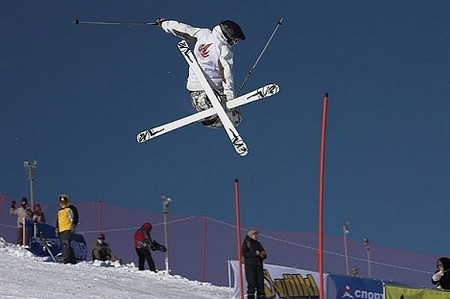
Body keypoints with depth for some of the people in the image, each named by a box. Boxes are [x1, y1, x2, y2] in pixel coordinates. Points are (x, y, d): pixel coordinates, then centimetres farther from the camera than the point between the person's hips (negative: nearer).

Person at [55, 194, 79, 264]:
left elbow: (75, 218, -2)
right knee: (63, 245, 2)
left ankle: (66, 259, -27)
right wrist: (57, 229, 20)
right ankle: (72, 260, 4)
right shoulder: (59, 211, 25)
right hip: (61, 230, 7)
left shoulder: (71, 208, 6)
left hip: (69, 229, -7)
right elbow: (57, 221, 30)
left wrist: (73, 226, -13)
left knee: (66, 244, -21)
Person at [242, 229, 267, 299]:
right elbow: (244, 253, -9)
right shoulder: (246, 243, 3)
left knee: (260, 281, 1)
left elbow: (263, 254, 24)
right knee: (252, 282, -12)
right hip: (250, 265, -6)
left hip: (259, 265, 6)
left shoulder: (258, 244, 21)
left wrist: (263, 255, -1)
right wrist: (254, 253, -17)